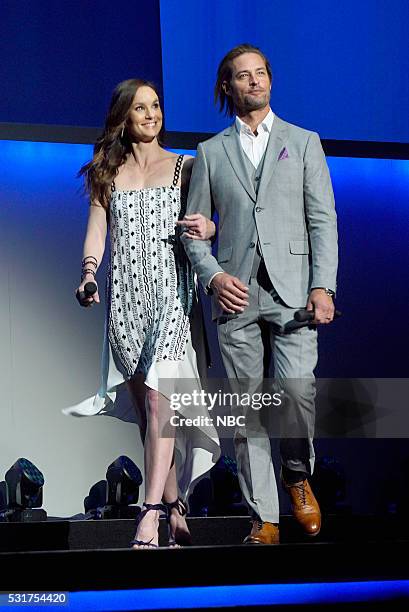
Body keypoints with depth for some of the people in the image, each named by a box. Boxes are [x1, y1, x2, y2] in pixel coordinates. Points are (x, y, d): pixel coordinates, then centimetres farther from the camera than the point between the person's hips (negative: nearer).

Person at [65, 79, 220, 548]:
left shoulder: (185, 167, 9)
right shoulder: (107, 173, 15)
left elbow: (208, 221, 9)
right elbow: (96, 229, 8)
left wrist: (207, 228, -15)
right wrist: (89, 272, -10)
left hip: (171, 293, -3)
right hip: (125, 298, 3)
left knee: (157, 397, -18)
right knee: (147, 408, 3)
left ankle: (150, 515, -23)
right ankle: (175, 509, 12)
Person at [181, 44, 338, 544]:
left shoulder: (303, 142, 13)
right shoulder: (210, 152, 15)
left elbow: (323, 219, 6)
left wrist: (323, 286, -5)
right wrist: (213, 275, -5)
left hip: (292, 289, -1)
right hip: (235, 292, 1)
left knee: (297, 389, -18)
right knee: (245, 405, -1)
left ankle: (297, 476, 11)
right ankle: (264, 517, 5)